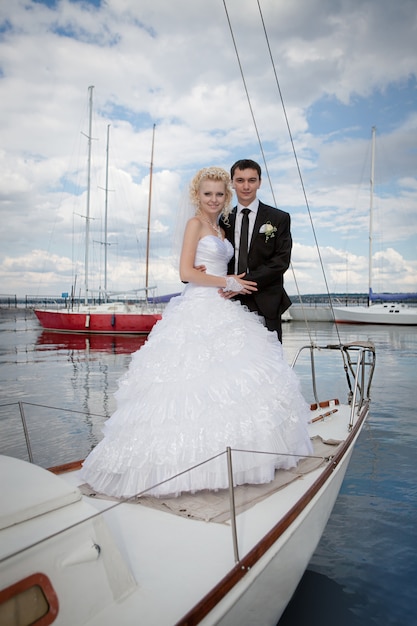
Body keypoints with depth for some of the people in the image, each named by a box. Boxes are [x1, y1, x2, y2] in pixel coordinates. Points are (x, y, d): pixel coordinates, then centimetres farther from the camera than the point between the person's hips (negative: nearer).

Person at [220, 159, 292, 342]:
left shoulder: (279, 218, 4)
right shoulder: (224, 220, 13)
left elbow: (281, 261, -5)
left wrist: (246, 281, -16)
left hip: (265, 305, -2)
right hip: (231, 303, 3)